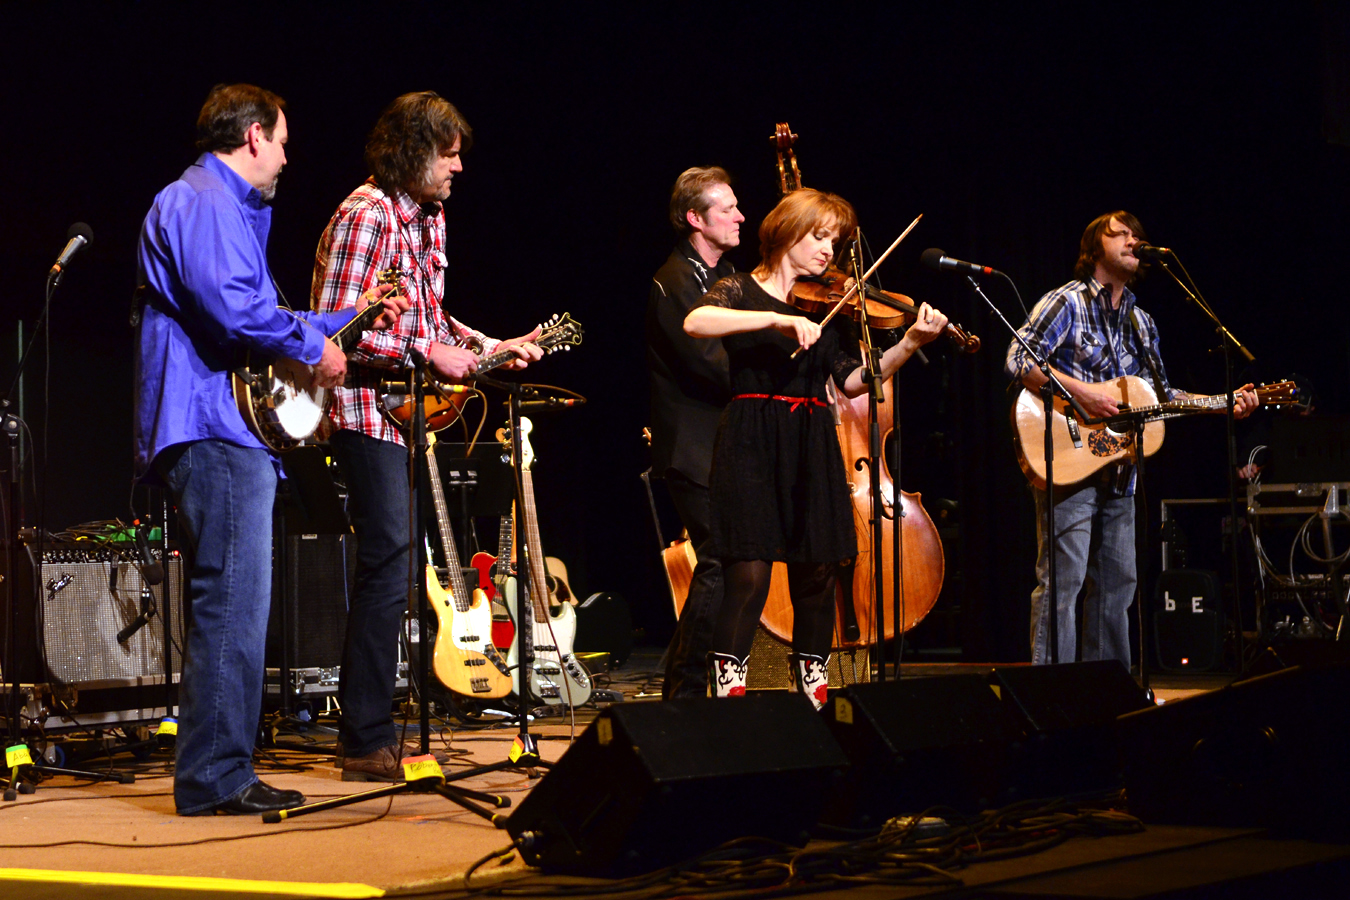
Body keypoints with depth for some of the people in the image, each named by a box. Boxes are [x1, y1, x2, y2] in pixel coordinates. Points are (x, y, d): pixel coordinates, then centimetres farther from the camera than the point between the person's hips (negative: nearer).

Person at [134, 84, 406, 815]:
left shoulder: (227, 205, 26)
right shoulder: (206, 201, -9)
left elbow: (256, 315, 32)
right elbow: (231, 305, -24)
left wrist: (352, 318, 31)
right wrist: (312, 347, -11)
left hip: (222, 433, 11)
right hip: (217, 430, -11)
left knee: (230, 605, 13)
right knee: (233, 603, -11)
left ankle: (220, 773, 18)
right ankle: (214, 777, -10)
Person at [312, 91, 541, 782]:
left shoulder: (429, 218, 16)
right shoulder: (366, 215, -14)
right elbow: (338, 326, -21)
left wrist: (488, 347, 11)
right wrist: (429, 353, -19)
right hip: (366, 407, -10)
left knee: (387, 569, 11)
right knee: (391, 566, -12)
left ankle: (367, 730, 19)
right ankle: (368, 743, -7)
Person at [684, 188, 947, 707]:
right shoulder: (742, 290, 2)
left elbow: (852, 381, 3)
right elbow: (695, 323, -20)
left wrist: (909, 344, -10)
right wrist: (776, 319, -27)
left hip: (813, 449, 5)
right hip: (753, 446, -5)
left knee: (817, 572, 5)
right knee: (749, 575, -10)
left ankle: (813, 688, 16)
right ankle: (728, 694, -7)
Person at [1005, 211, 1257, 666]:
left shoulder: (1141, 323, 18)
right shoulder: (1066, 303, -4)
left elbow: (1162, 396, 21)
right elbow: (1019, 360, -16)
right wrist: (1081, 391, -23)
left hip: (1117, 470, 8)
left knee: (1116, 583, 10)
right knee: (1062, 580, -9)